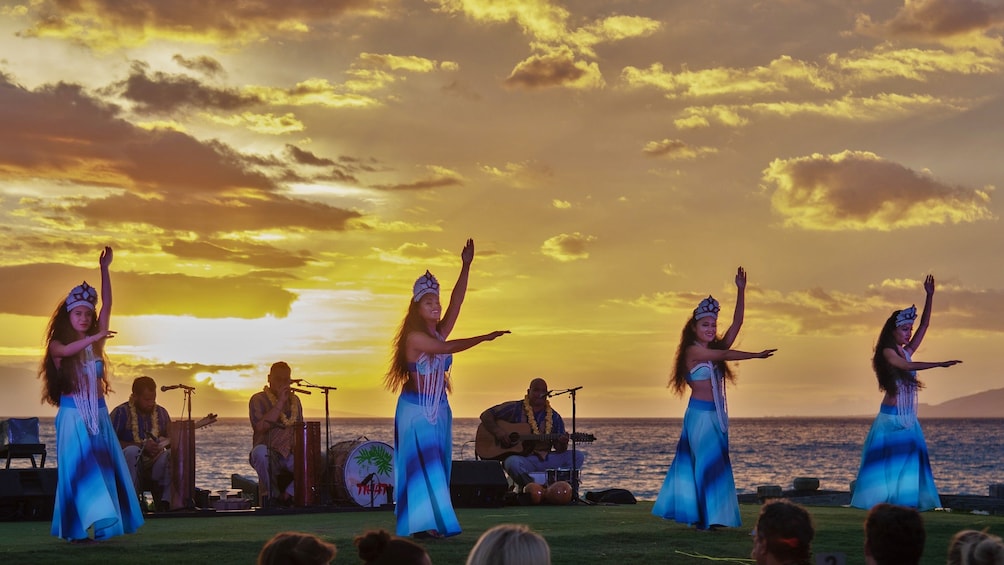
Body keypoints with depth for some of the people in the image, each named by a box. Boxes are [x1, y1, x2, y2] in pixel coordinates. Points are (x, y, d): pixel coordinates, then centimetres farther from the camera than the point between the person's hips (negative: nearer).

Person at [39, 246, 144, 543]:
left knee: (103, 468, 3)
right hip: (73, 414, -4)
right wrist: (94, 338, -38)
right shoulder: (57, 344, 1)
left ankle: (98, 523, 11)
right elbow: (66, 350, -25)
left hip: (98, 413, 4)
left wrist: (104, 269, -10)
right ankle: (78, 529, -8)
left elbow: (107, 305, -2)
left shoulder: (95, 341, 8)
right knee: (79, 469, -9)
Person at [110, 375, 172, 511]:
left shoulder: (161, 412, 10)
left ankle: (165, 503, -25)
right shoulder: (121, 412, -6)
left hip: (154, 467, 4)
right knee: (131, 451, -35)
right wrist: (142, 447, -21)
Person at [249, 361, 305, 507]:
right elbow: (260, 427, -18)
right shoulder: (259, 400, 0)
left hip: (291, 456, 4)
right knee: (260, 451, -39)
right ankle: (271, 494, -16)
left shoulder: (294, 400, 17)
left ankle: (286, 495, -6)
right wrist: (280, 402, -17)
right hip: (269, 454, -4)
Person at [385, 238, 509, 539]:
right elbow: (448, 348, -23)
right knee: (421, 465, -9)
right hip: (415, 409, -7)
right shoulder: (414, 337, -12)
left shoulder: (439, 332, 8)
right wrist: (484, 338, -27)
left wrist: (466, 266, -10)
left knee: (436, 467, 5)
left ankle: (433, 520, 7)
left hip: (439, 409, 7)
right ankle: (423, 522, -9)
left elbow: (457, 301, -2)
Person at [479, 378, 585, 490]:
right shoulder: (515, 408, 2)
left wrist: (562, 444, -17)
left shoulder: (554, 417, 11)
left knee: (578, 456, -15)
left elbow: (559, 449, 8)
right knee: (513, 462, -41)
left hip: (545, 459, 4)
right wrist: (497, 431, -17)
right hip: (521, 458, -4)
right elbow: (486, 415, 0)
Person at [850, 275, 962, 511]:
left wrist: (929, 296, 4)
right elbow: (907, 366, -24)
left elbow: (924, 325, 11)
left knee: (909, 462, 4)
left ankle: (904, 502, 5)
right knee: (888, 462, -7)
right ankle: (881, 504, -5)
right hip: (891, 416, -7)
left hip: (909, 418, 7)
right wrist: (940, 364, -29)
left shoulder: (906, 351, 12)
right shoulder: (888, 352, -7)